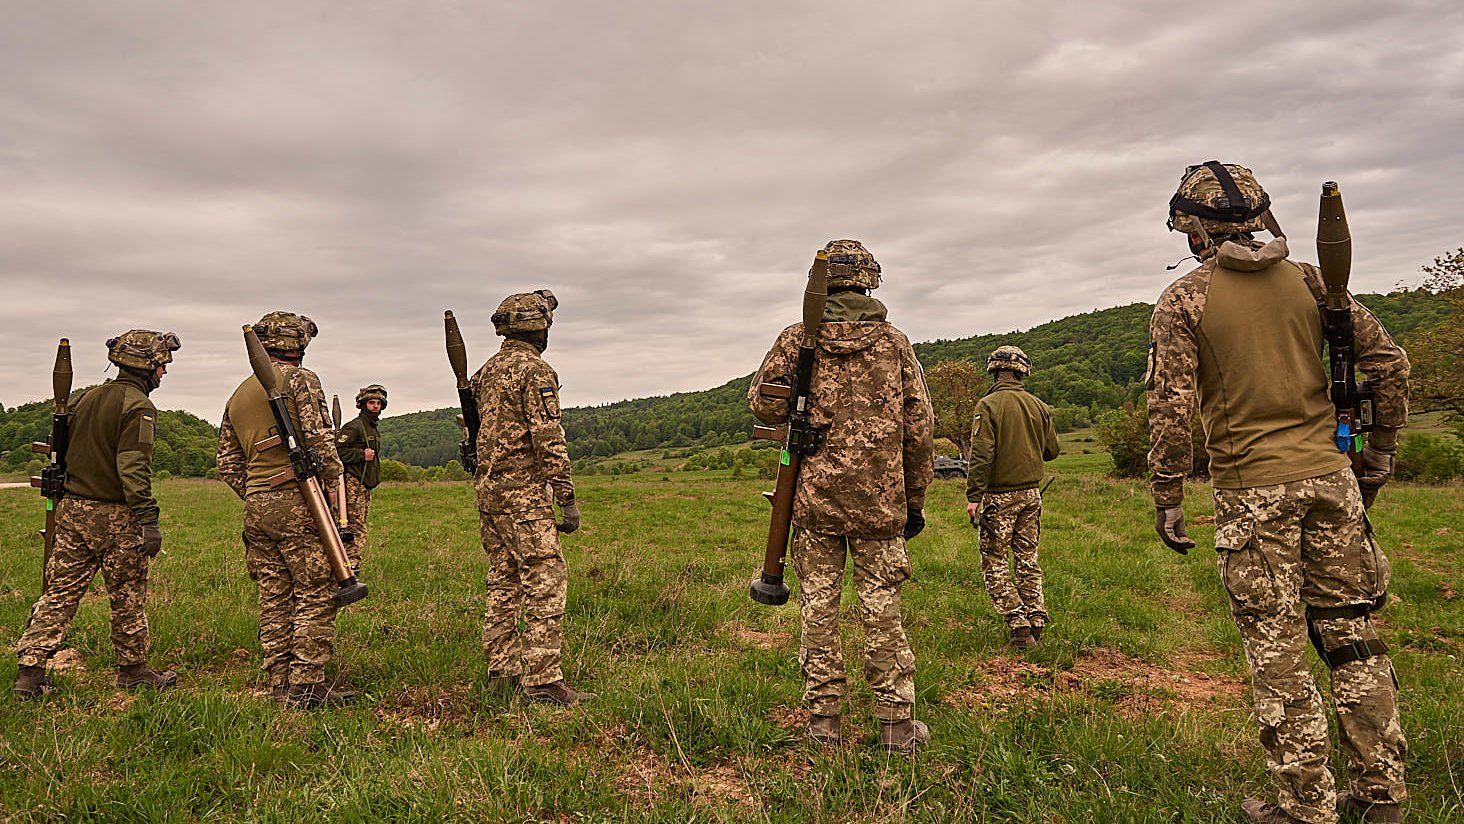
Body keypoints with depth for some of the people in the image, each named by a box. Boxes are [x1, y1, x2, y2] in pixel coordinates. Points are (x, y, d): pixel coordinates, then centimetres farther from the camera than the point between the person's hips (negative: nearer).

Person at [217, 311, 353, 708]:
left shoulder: (238, 396, 19)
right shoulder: (300, 379, -4)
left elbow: (228, 465, 19)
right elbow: (319, 438, -14)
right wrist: (331, 482, -3)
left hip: (256, 508, 8)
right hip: (297, 501, -7)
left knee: (274, 600, 10)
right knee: (316, 594, -3)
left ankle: (281, 686, 14)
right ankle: (306, 685, -3)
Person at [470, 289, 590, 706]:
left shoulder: (486, 371, 16)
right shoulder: (535, 370, -10)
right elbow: (548, 439, -17)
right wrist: (567, 498, -16)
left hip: (487, 487, 9)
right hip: (523, 489, -9)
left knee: (504, 579, 13)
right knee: (544, 580, -7)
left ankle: (501, 671, 19)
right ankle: (543, 679, -8)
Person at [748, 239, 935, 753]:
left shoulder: (796, 340, -1)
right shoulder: (895, 343, 2)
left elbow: (763, 405, -2)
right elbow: (919, 426, 3)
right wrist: (915, 499, 11)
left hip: (814, 496, 0)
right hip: (880, 499, 1)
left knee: (818, 605, 8)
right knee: (881, 607, 7)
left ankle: (823, 719, 15)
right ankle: (896, 723, 14)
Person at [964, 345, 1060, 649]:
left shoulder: (988, 406, -12)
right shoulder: (1038, 406, 4)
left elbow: (981, 455, -18)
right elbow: (1051, 450, 13)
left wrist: (973, 496, -16)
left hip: (999, 495, -5)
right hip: (1031, 493, 5)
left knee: (994, 561, 4)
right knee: (1027, 558, 16)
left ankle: (1017, 625, -1)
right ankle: (1036, 618, 14)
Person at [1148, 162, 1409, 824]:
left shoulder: (1183, 301, -6)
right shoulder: (1309, 281, 6)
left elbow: (1171, 407, -12)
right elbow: (1388, 360, 6)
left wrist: (1167, 500, -5)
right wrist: (1380, 450, 16)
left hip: (1251, 490, -4)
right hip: (1328, 477, 4)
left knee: (1277, 646, 4)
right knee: (1351, 631, 14)